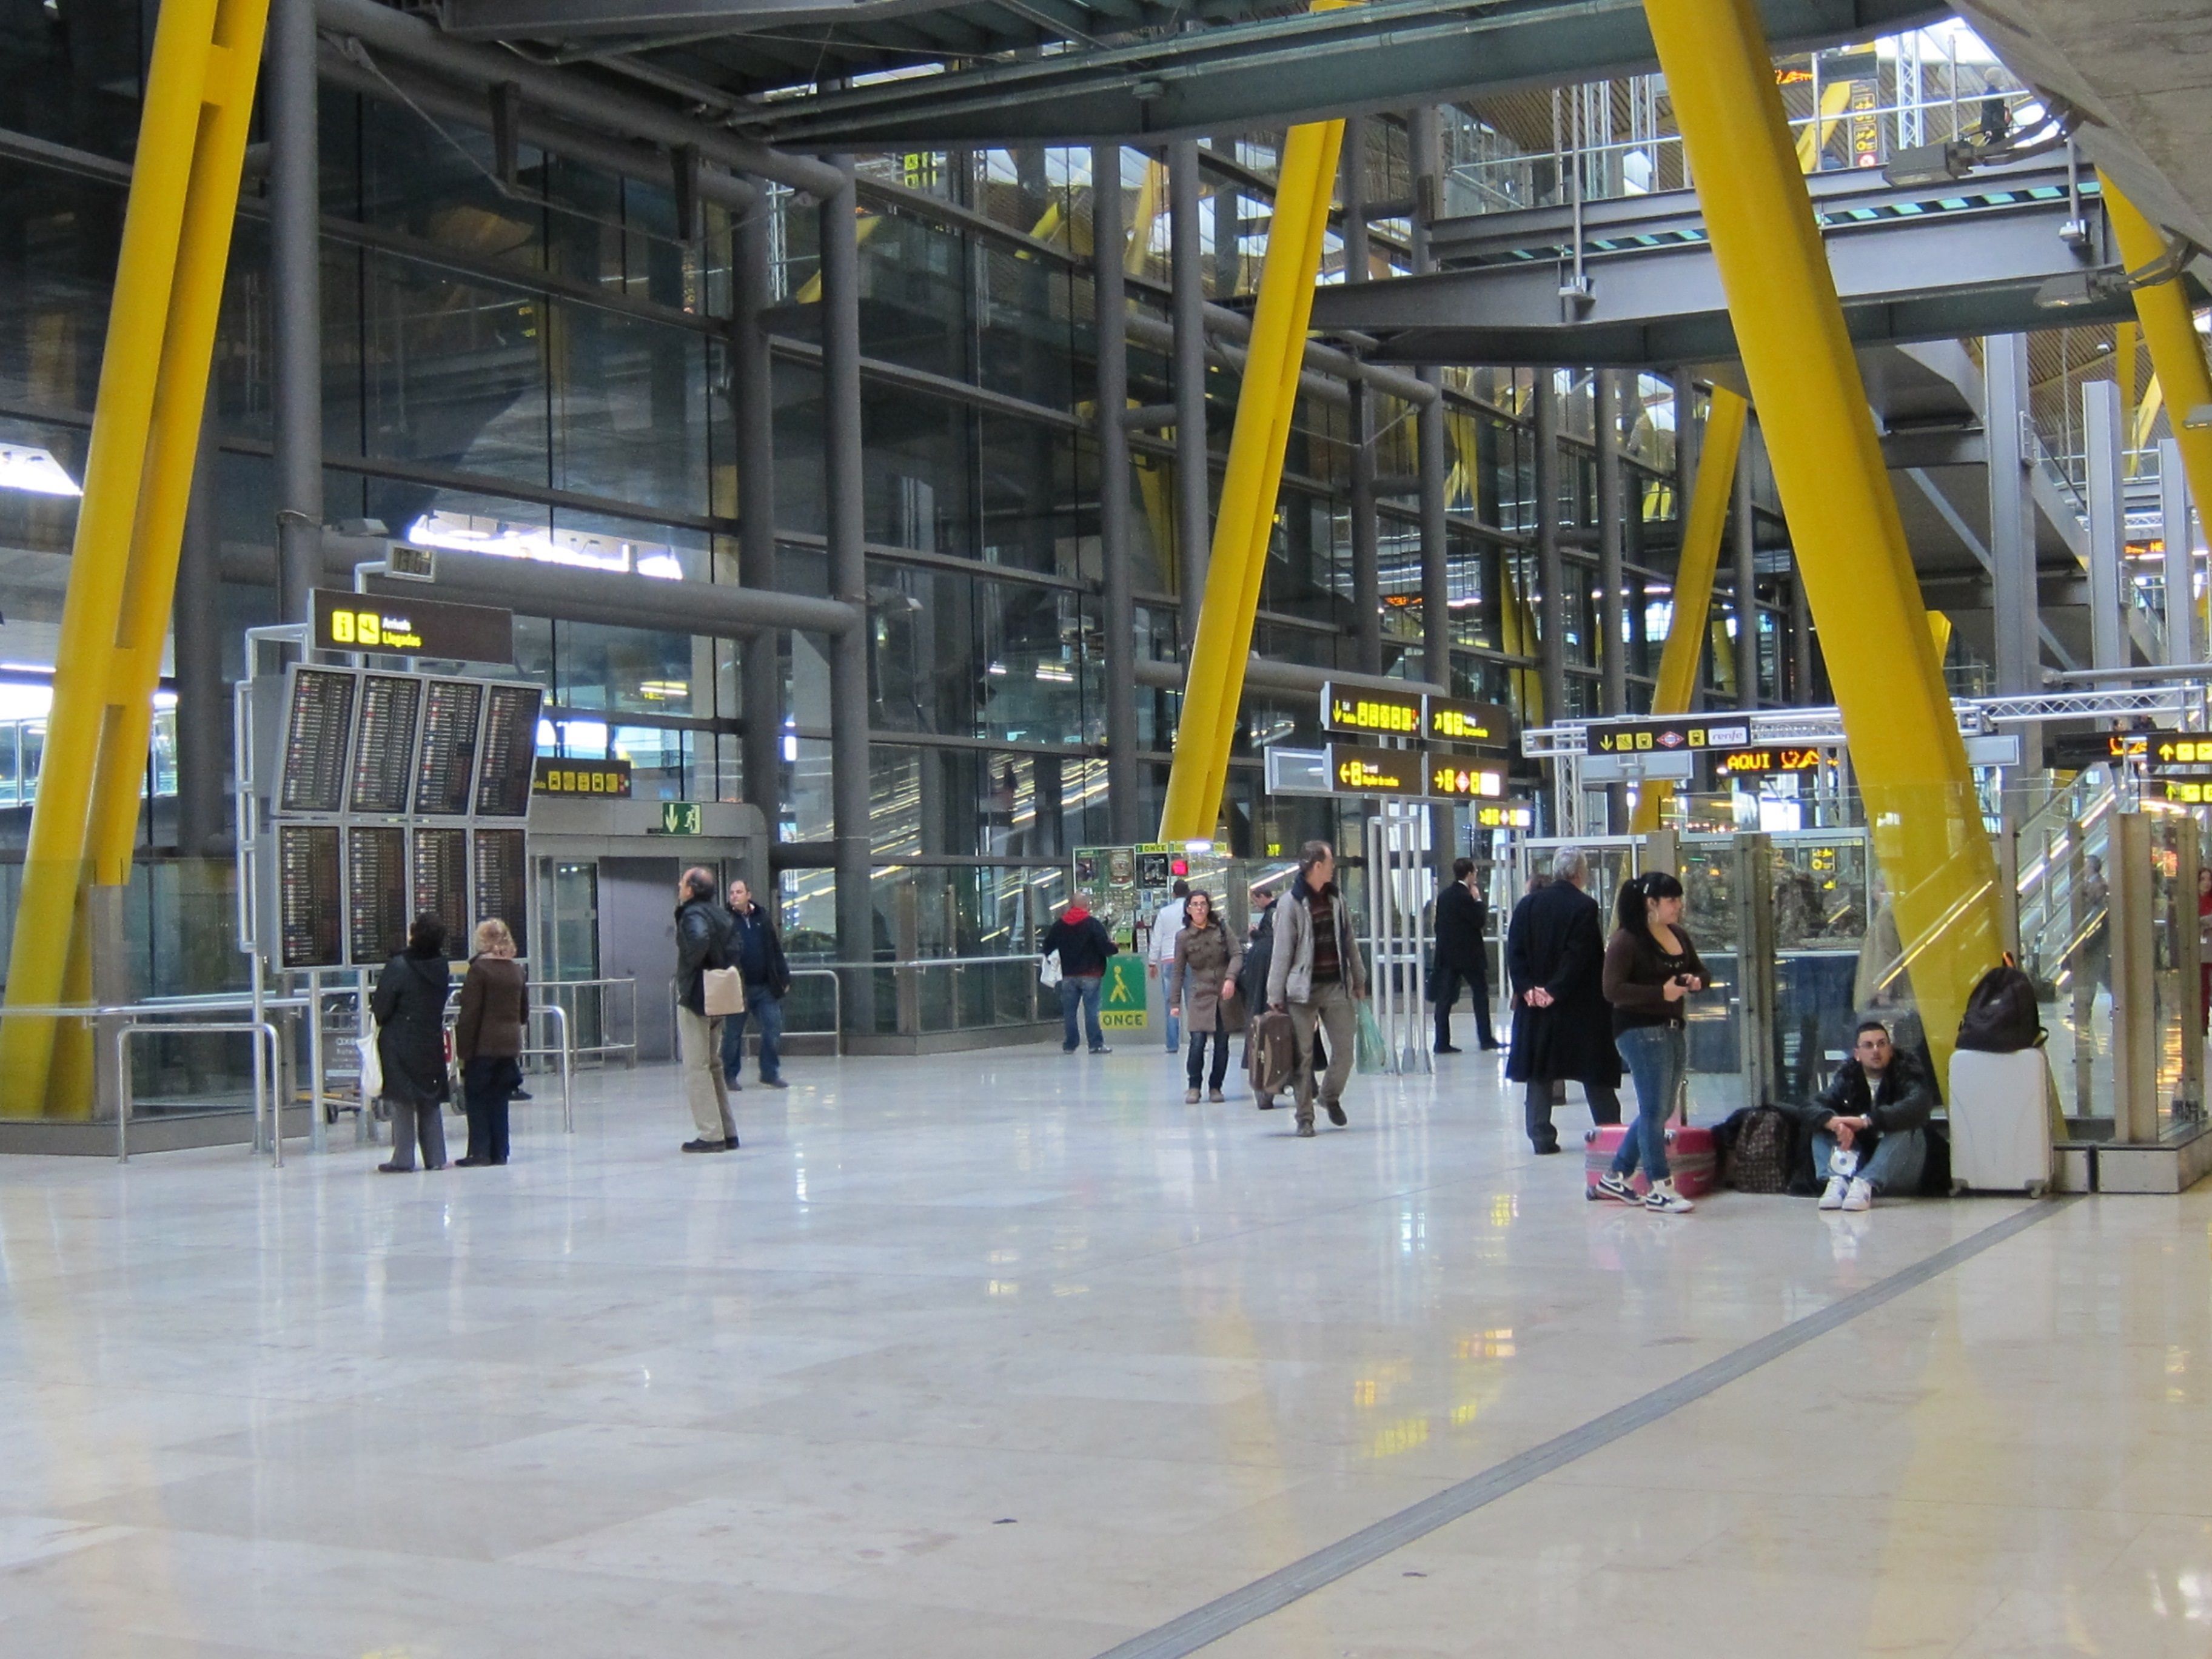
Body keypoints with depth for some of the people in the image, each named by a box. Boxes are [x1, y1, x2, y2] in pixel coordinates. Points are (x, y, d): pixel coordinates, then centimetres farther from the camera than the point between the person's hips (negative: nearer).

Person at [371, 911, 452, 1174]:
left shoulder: (398, 967, -17)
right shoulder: (442, 968, 1)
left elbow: (381, 1008, -12)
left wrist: (375, 1012, 9)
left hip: (400, 1043, -5)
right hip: (432, 1041, 5)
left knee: (401, 1102, 0)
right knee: (430, 1101, 12)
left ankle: (403, 1159, 0)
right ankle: (435, 1157, 12)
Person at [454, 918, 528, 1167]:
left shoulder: (479, 969, -9)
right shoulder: (518, 971, 9)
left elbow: (470, 1013, -11)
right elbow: (524, 1012, 14)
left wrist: (462, 1050, -9)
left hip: (483, 1045, -5)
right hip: (510, 1044, 6)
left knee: (477, 1099, 1)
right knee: (499, 1100, 10)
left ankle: (479, 1151, -1)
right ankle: (499, 1152, 9)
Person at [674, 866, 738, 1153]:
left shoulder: (693, 915, -13)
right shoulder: (720, 914, 14)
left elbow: (699, 939, -33)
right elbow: (734, 950, 21)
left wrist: (689, 967, -19)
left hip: (695, 999, -9)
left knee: (696, 1068, -5)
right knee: (714, 1066, 16)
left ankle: (710, 1135, -8)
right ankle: (727, 1132, 17)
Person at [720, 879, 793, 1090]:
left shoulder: (763, 918, 9)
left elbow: (776, 950, 13)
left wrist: (784, 977, 10)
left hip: (765, 987, 3)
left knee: (773, 1029, 1)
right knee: (733, 1033, 4)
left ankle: (770, 1074, 12)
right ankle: (729, 1076, 16)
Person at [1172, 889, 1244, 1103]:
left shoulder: (1222, 930, 4)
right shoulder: (1183, 937, 1)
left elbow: (1237, 955, 0)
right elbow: (1178, 971, 3)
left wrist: (1231, 978, -18)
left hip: (1226, 995, 2)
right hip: (1200, 996, -2)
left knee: (1222, 1044, 3)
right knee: (1198, 1041, -14)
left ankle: (1215, 1087, 16)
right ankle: (1194, 1087, 0)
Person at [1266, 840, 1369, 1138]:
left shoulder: (1336, 899, 9)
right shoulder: (1291, 903, -7)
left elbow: (1349, 942, 17)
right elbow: (1282, 951, -7)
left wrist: (1359, 980, 19)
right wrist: (1275, 996, -8)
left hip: (1336, 986, 4)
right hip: (1303, 989, -4)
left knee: (1344, 1049, 2)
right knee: (1303, 1055, 0)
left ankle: (1331, 1096, 28)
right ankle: (1305, 1117, 8)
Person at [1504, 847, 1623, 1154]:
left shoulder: (1528, 905, 4)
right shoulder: (1585, 906, -9)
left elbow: (1514, 952, -1)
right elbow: (1579, 956, -15)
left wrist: (1527, 988, -5)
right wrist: (1556, 991, -13)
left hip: (1535, 1005, 3)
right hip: (1579, 1006, -3)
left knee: (1538, 1073, 7)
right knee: (1594, 1073, 5)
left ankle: (1541, 1136, 4)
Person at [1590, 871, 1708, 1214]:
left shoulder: (1679, 935, 12)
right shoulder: (1626, 941, -12)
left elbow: (1700, 970, 24)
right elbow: (1612, 989, -19)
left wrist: (1695, 981, -1)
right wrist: (1661, 993, -23)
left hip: (1672, 1029, 9)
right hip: (1640, 1031, -9)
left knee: (1659, 1112, 14)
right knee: (1654, 1111, -6)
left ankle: (1614, 1179, 25)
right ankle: (1659, 1188, 1)